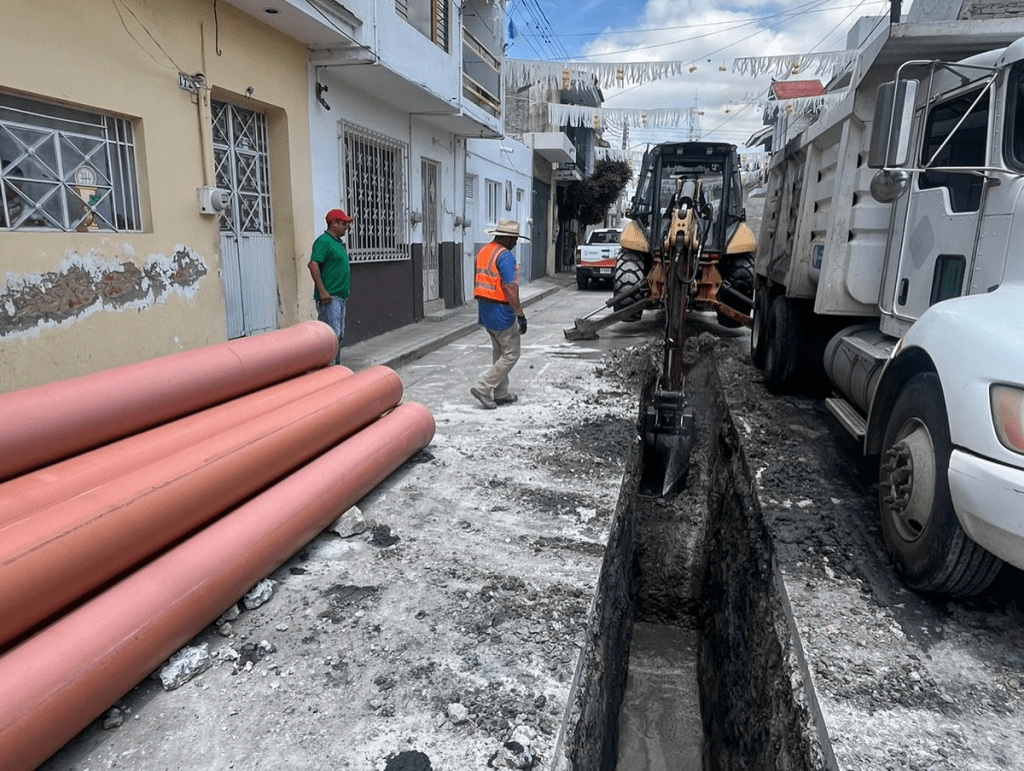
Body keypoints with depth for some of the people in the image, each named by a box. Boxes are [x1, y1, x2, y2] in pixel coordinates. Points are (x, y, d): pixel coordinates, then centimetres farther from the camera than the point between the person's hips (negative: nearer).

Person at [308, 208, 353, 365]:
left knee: (340, 335, 13)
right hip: (329, 297, -10)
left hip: (340, 296, 10)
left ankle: (337, 366, 21)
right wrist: (322, 291, -23)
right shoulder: (323, 241, -11)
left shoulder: (338, 242, 19)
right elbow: (313, 265, -20)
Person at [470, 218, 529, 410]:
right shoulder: (505, 255, -17)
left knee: (499, 352, 19)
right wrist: (520, 314, -21)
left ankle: (500, 394, 24)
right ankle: (483, 388, -3)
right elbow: (510, 288, -23)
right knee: (511, 354, 1)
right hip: (501, 312, -9)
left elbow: (478, 283, 17)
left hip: (485, 309, 10)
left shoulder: (483, 252, 12)